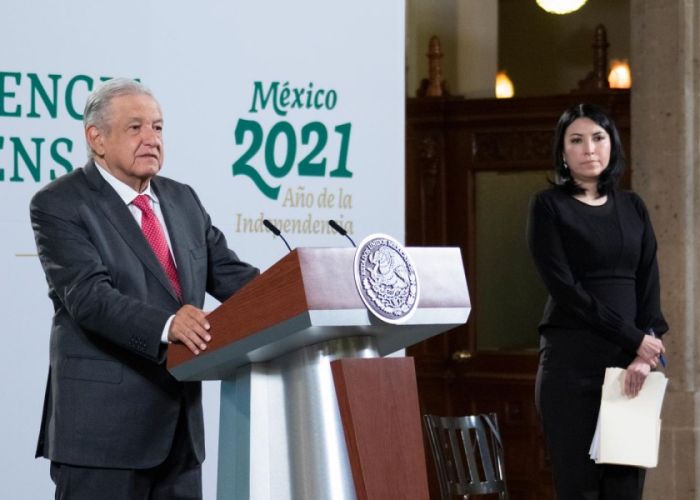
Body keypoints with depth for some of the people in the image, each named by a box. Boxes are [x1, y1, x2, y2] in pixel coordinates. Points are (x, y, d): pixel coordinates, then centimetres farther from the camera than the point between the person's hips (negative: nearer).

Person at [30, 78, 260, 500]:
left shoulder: (182, 200, 15)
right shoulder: (59, 205, -7)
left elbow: (230, 274, 10)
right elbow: (88, 295, -20)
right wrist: (165, 325, -35)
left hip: (180, 420, 7)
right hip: (103, 424, -7)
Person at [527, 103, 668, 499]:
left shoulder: (632, 207, 14)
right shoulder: (549, 206, 0)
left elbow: (649, 287, 5)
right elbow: (565, 288, -9)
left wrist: (643, 356, -10)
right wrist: (634, 340, -11)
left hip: (630, 364, 4)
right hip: (572, 363, -4)